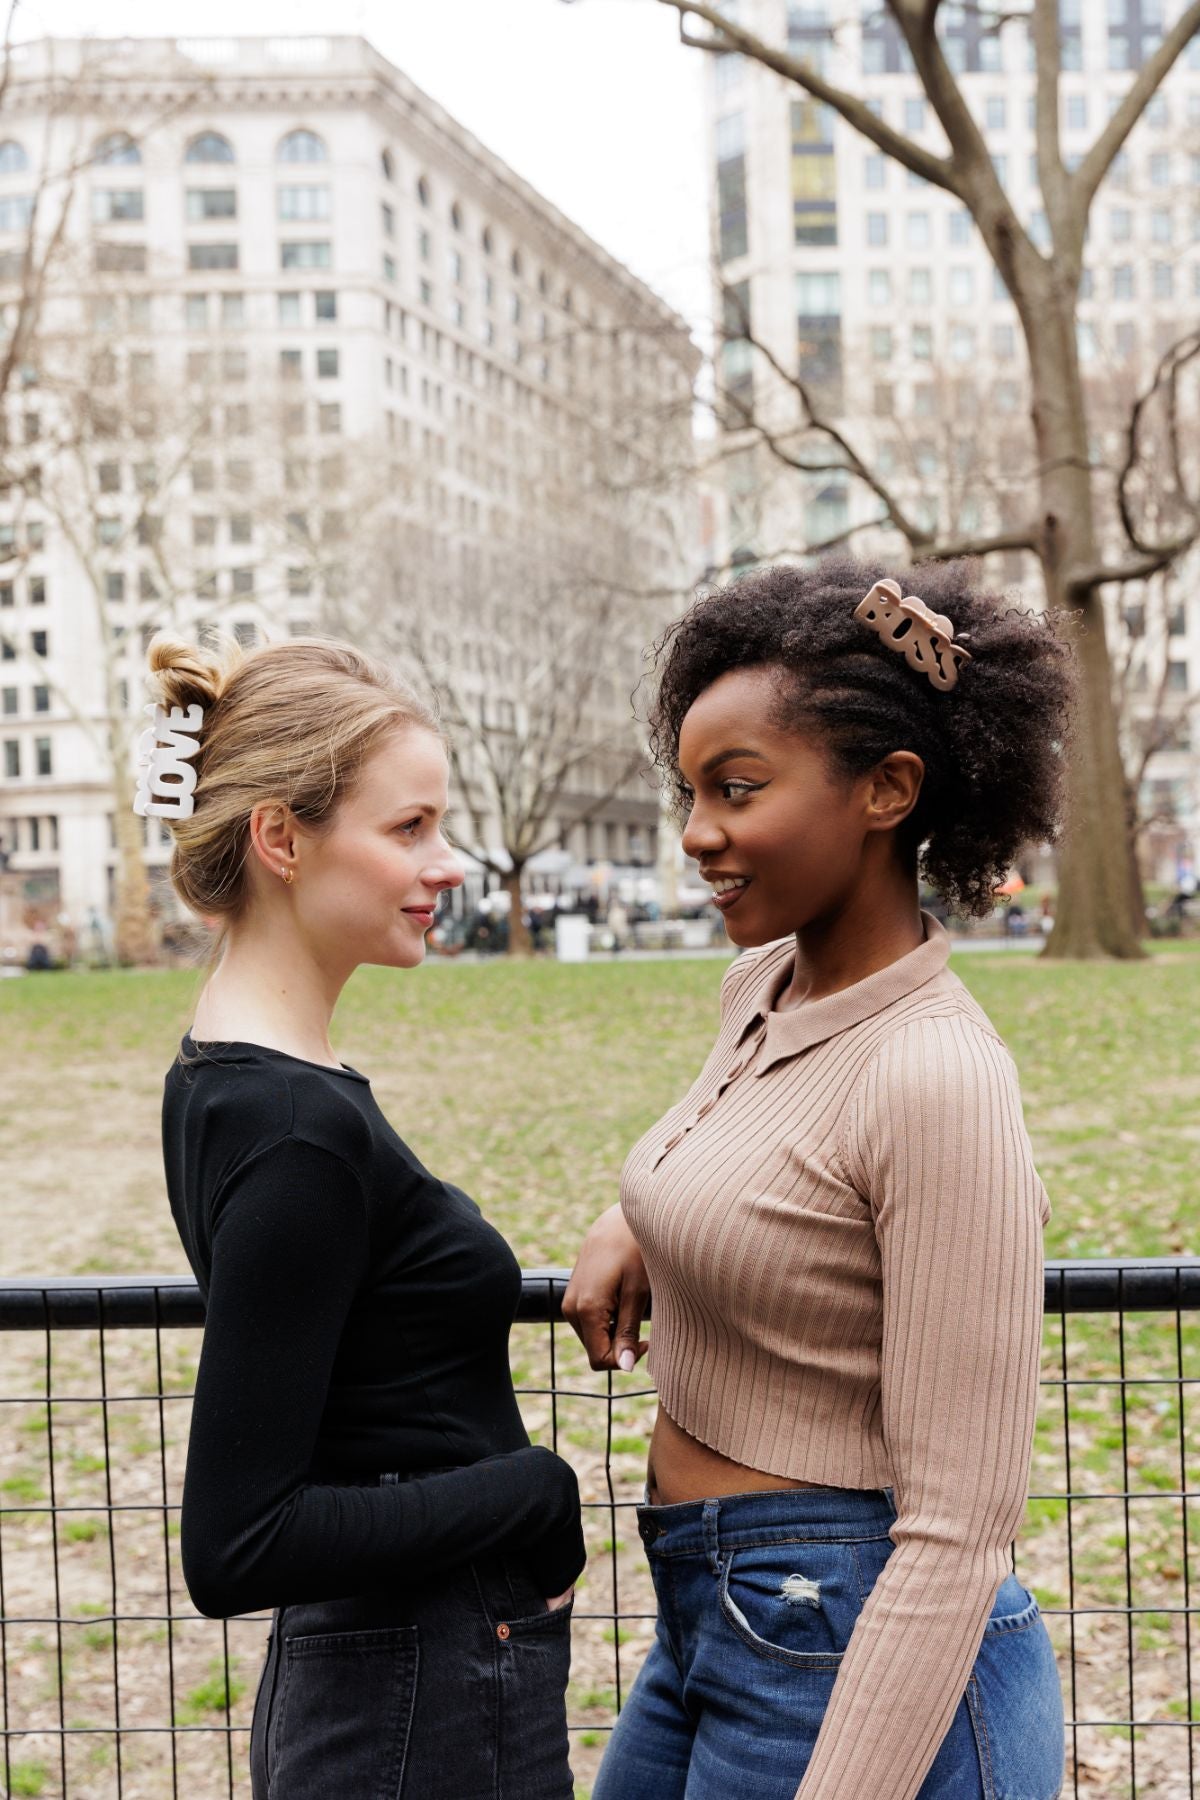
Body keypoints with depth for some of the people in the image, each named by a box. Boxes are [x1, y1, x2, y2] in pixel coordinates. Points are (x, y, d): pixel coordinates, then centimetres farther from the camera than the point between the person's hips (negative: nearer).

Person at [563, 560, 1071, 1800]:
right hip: (708, 1616, 9)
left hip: (859, 1661, -8)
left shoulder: (939, 1077, -23)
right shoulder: (763, 985, 1)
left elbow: (957, 1532, -22)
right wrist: (628, 1230, 7)